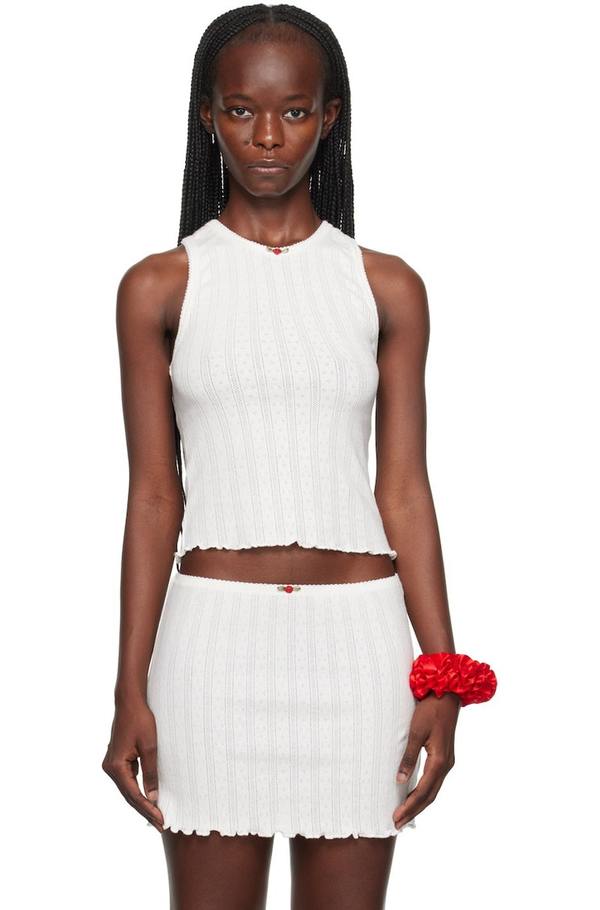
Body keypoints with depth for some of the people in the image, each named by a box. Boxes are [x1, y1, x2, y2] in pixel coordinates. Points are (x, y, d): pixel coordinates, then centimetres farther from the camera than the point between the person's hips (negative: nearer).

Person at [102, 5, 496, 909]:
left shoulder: (387, 288, 5)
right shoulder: (160, 288, 3)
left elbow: (404, 491, 5)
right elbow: (153, 496, 2)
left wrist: (442, 676, -1)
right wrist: (131, 690, -1)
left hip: (357, 638, 1)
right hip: (215, 631, -1)